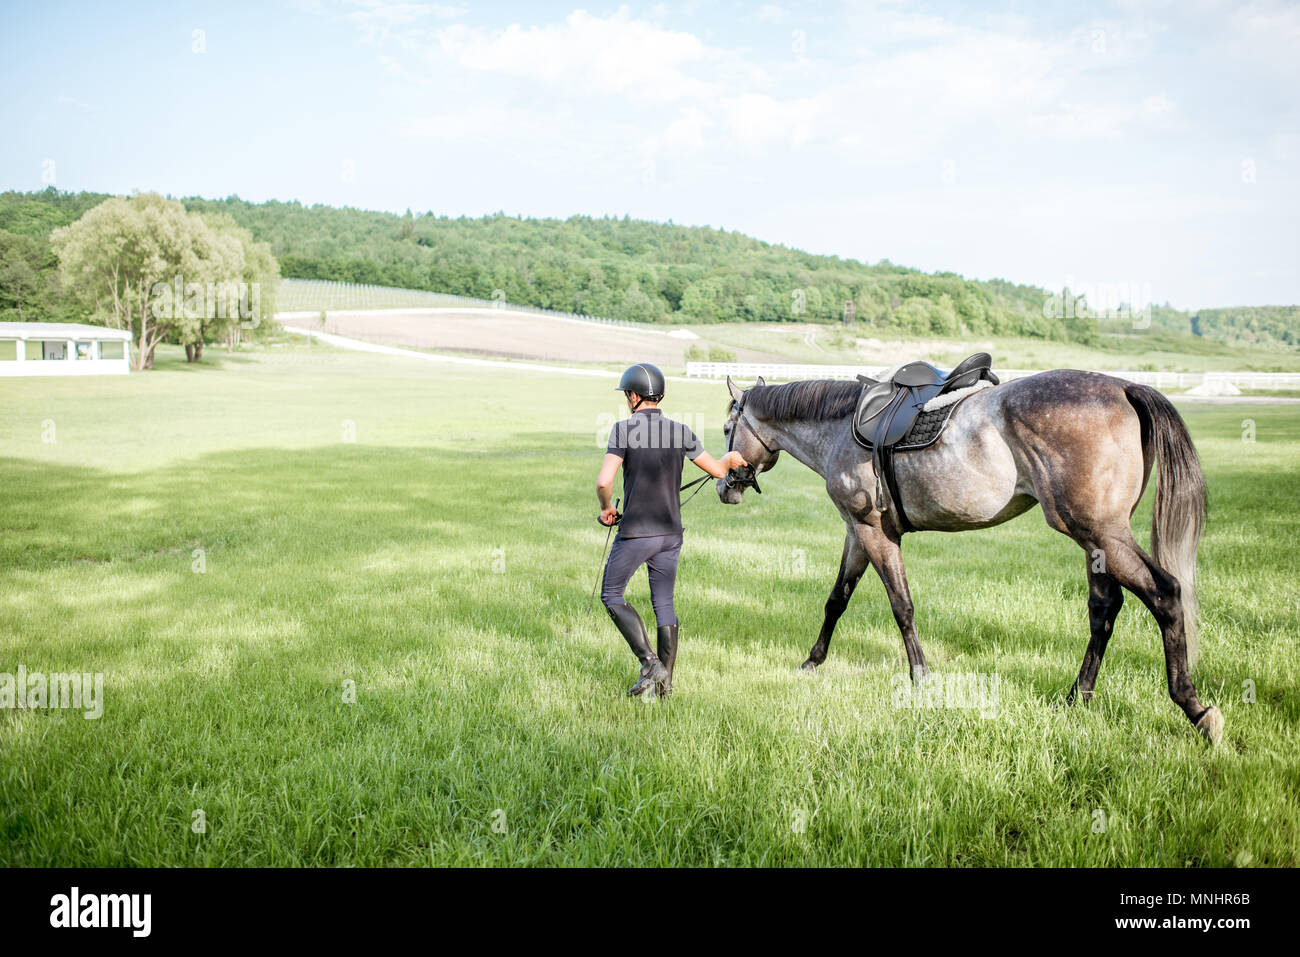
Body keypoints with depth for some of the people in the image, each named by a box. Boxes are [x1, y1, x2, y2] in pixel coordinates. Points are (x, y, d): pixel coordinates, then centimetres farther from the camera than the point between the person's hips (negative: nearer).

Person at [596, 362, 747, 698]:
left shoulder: (624, 429, -11)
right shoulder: (680, 431, 2)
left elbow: (604, 481, -21)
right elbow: (717, 469, 11)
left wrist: (605, 509, -1)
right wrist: (731, 458, 34)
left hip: (635, 533, -5)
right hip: (671, 533, 5)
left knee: (611, 596, 11)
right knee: (664, 604, 13)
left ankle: (650, 662, -1)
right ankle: (665, 682, 16)